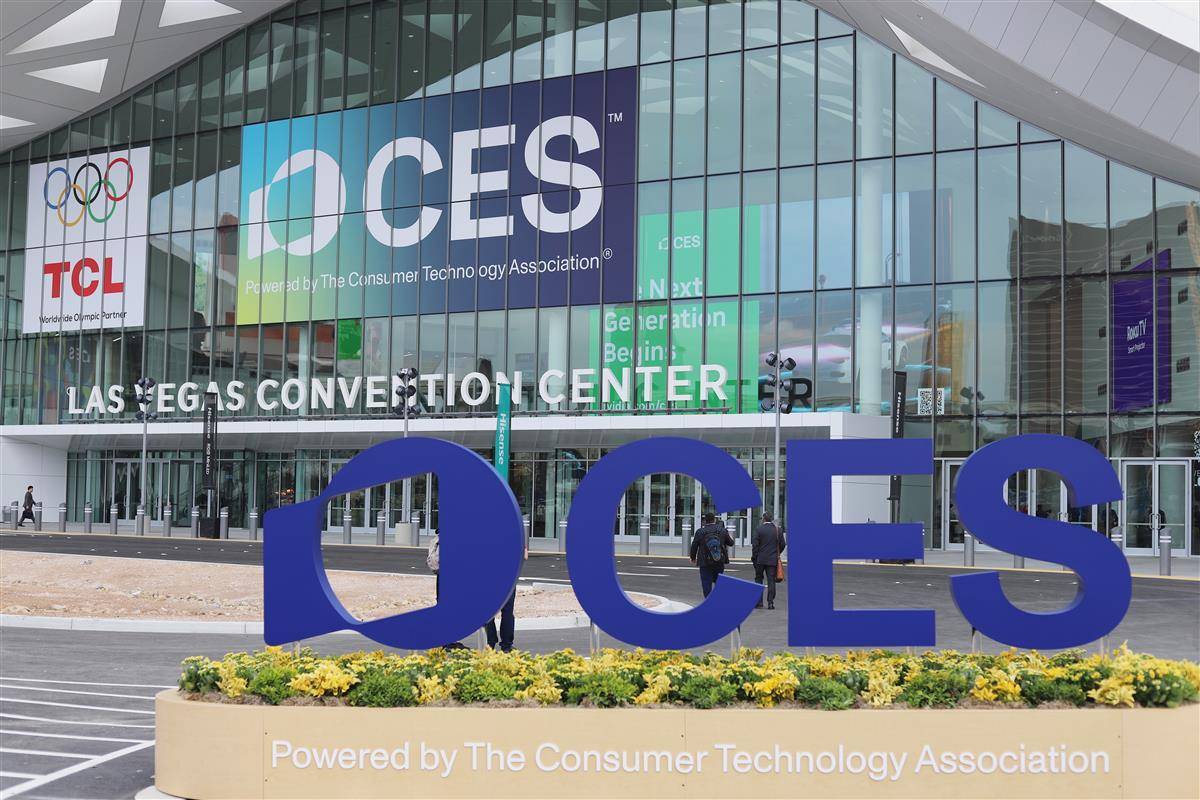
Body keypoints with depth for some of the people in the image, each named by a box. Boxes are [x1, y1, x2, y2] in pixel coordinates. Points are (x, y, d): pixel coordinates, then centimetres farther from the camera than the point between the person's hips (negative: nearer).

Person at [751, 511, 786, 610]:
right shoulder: (778, 530, 0)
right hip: (773, 560, 2)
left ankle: (759, 602, 8)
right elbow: (783, 544, 4)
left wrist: (754, 557, -1)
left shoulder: (758, 529, -8)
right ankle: (770, 603, -2)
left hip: (760, 559, -1)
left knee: (758, 579, 11)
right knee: (771, 581, 4)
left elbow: (755, 544, -10)